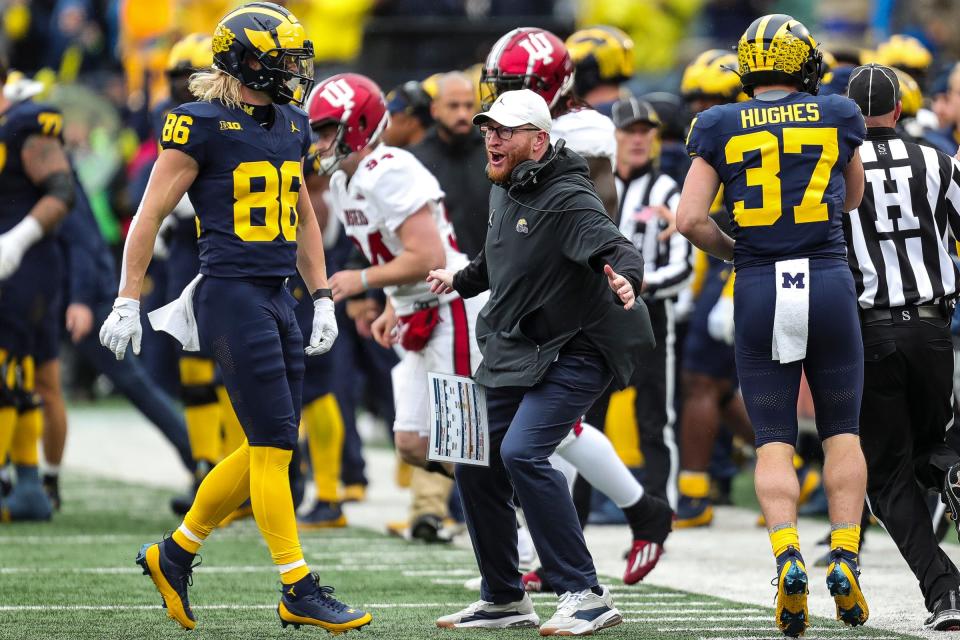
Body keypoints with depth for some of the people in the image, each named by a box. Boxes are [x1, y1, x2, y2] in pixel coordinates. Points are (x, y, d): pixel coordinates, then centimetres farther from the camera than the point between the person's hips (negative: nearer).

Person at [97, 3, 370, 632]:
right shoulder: (202, 125, -10)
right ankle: (300, 592, -3)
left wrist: (323, 298, 19)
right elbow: (151, 214, -7)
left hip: (276, 298, 8)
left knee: (269, 448, 10)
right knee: (273, 445, -8)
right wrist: (128, 303, -8)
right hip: (231, 293, -8)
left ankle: (176, 554, 25)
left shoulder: (291, 125, 13)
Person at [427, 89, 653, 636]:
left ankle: (586, 595, -20)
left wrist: (625, 278, -56)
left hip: (575, 353, -9)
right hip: (515, 354, 9)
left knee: (522, 453, -25)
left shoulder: (567, 200, -20)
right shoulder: (507, 192, 9)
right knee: (477, 464, 9)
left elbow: (617, 248, -36)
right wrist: (462, 280, 41)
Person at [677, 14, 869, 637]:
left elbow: (690, 218, -4)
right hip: (830, 282, 0)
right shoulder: (838, 116, 4)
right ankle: (845, 557, -1)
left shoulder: (722, 129, 2)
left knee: (774, 440, 5)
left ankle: (788, 556, -16)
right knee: (842, 433, 12)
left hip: (760, 291, 0)